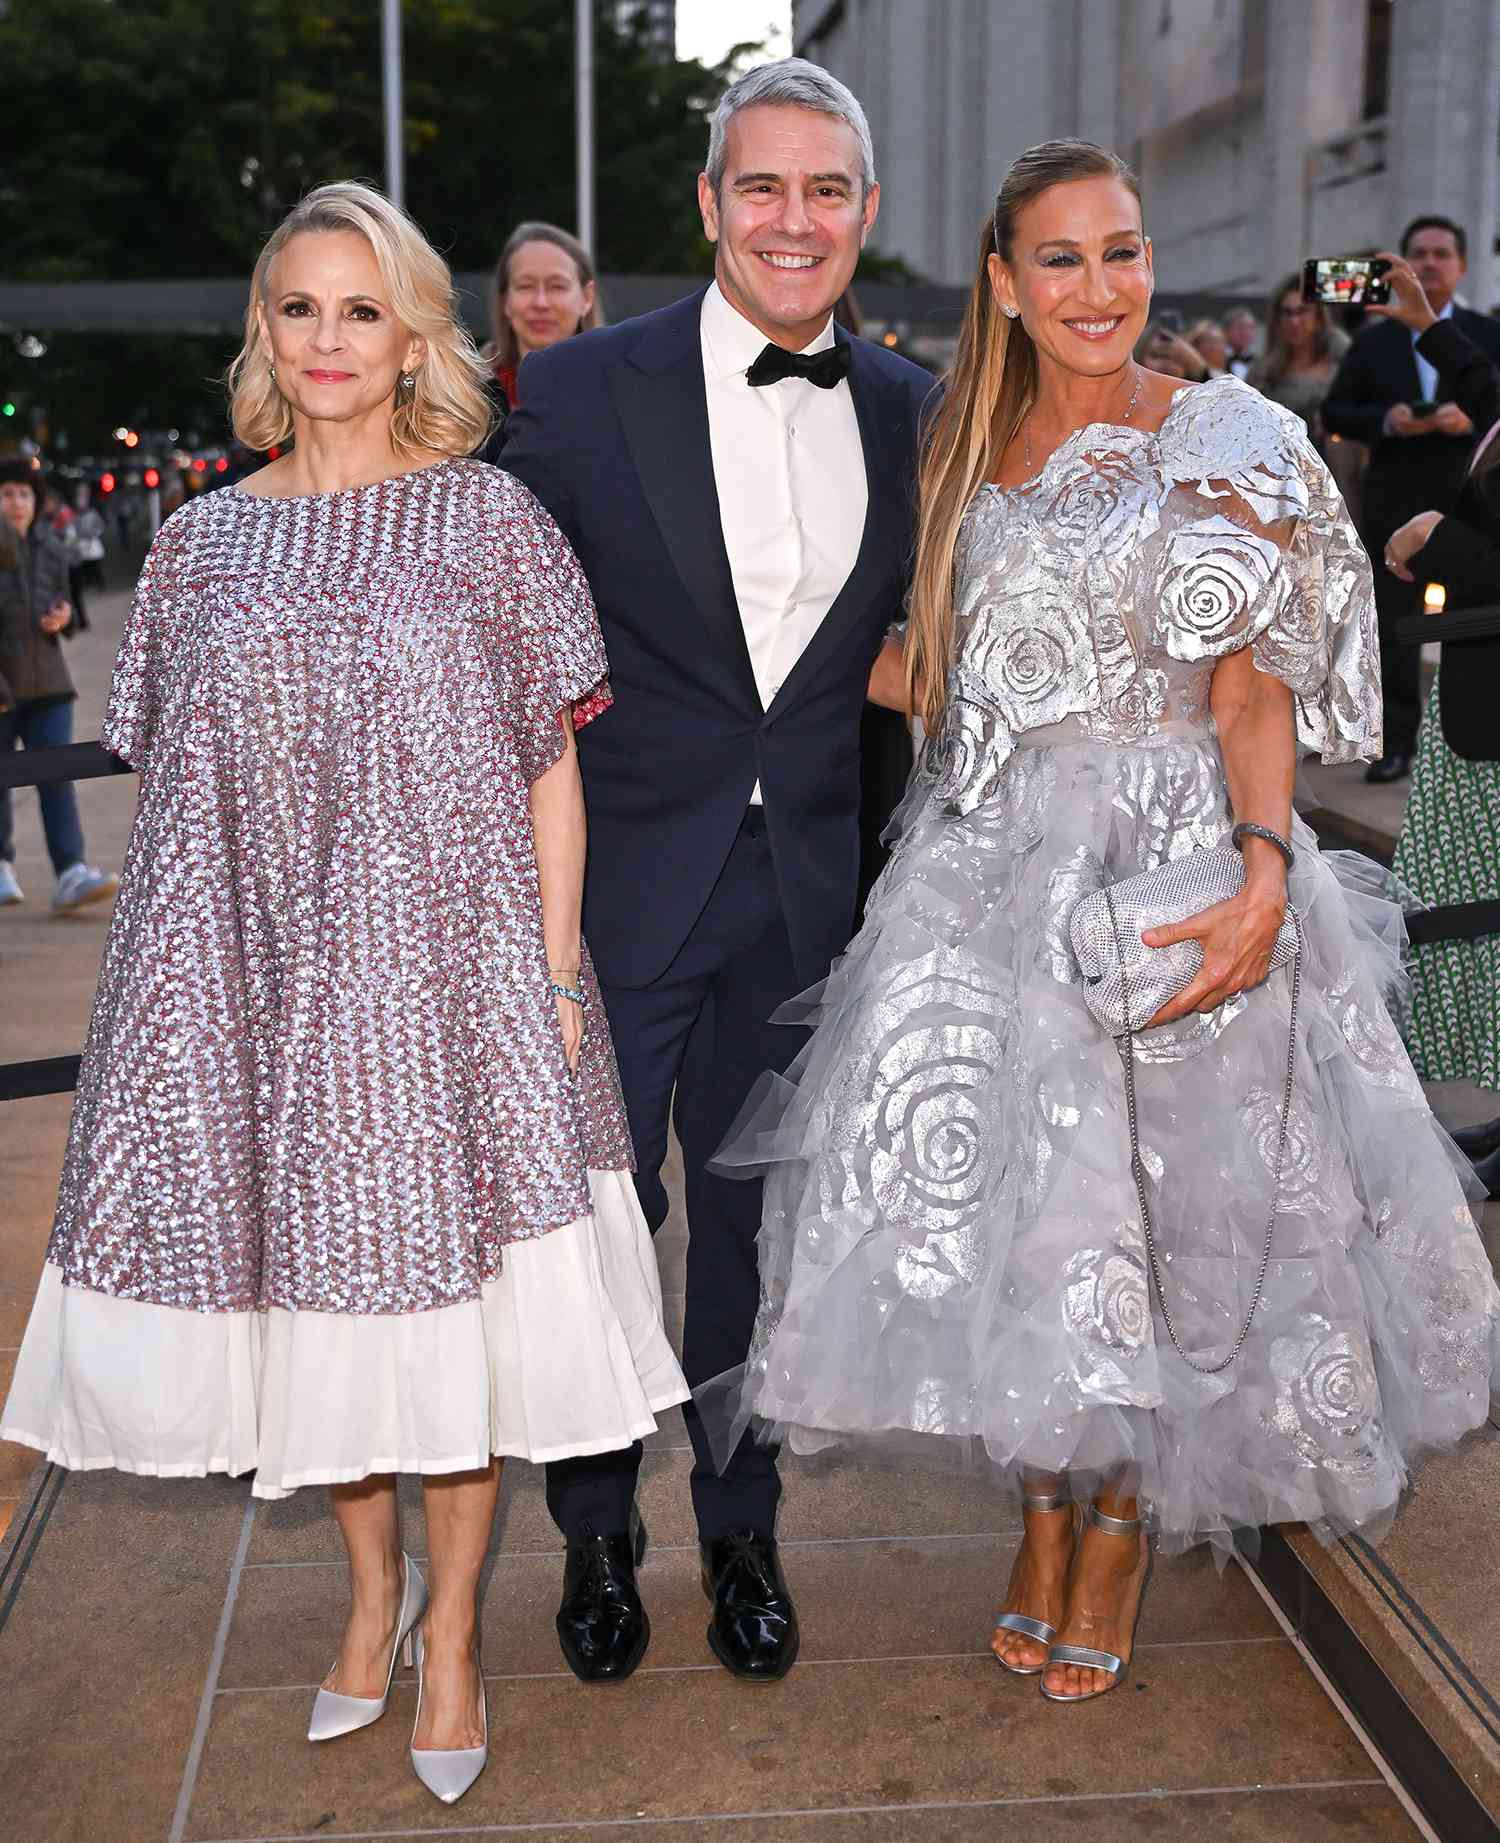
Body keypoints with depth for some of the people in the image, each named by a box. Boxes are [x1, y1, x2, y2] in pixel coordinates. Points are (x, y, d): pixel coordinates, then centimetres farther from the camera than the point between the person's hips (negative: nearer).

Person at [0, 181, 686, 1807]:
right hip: (261, 980, 3)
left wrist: (555, 973, -5)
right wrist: (176, 989, 4)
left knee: (452, 1289, 4)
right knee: (308, 1276, 10)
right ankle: (372, 1580, 35)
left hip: (451, 965, -2)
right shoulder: (201, 543, 8)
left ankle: (451, 1624, 25)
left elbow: (551, 765, 1)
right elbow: (174, 789, 10)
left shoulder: (488, 517, 1)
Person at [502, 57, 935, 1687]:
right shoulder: (583, 389, -8)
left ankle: (741, 1531, 36)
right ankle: (596, 1535, 32)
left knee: (759, 1226, 15)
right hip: (616, 886, -2)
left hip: (804, 891, 3)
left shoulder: (908, 413, 3)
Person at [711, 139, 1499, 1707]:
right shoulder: (967, 450, 11)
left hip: (1170, 880, -3)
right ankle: (1044, 1519, 24)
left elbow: (1251, 690, -9)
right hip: (994, 877, 4)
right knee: (1012, 1206, 4)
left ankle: (1119, 1536, 23)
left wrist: (1263, 870, -23)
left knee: (1141, 1210, 2)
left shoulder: (1230, 446, -1)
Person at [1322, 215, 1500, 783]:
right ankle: (1397, 742, 10)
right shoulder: (1373, 342, 8)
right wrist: (1387, 420, -13)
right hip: (1394, 499, 1)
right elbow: (1334, 414, 4)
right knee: (1393, 622, 3)